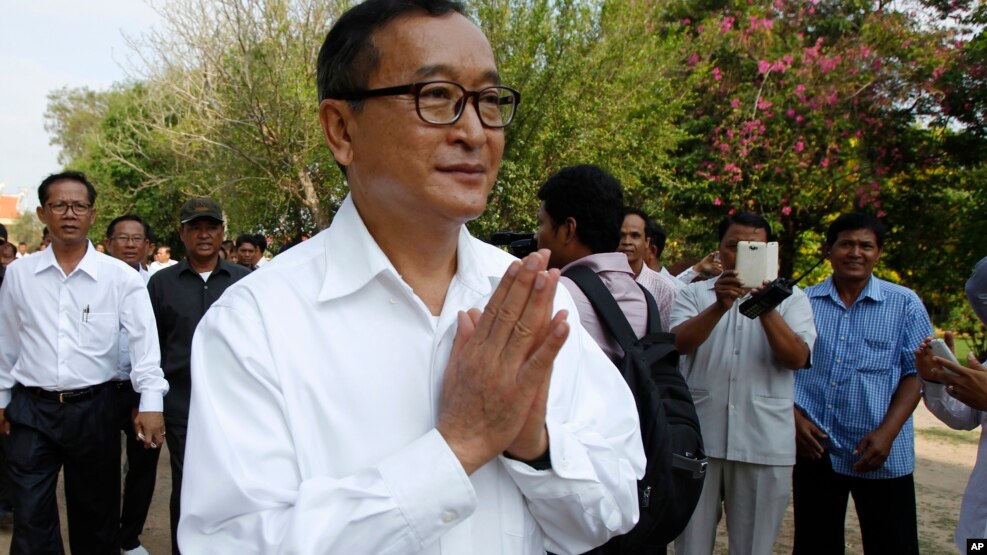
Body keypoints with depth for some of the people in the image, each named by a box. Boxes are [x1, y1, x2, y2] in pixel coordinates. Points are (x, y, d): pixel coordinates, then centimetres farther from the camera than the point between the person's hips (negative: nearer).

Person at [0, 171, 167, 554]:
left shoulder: (121, 277, -5)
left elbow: (145, 343, -9)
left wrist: (151, 404, -17)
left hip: (94, 409, -1)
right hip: (31, 410, 1)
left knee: (97, 514, 14)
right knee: (31, 521, 5)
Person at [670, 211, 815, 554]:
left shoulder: (790, 298, 6)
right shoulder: (695, 293, 6)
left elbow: (796, 358, -8)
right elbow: (679, 343, -12)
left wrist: (766, 310, -23)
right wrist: (720, 307, -27)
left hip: (765, 444, 0)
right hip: (700, 438, 0)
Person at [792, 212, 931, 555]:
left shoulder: (905, 305, 1)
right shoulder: (803, 302, 3)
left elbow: (915, 372, -1)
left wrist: (887, 432, -12)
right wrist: (795, 418, -5)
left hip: (883, 455, -1)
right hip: (813, 449, 1)